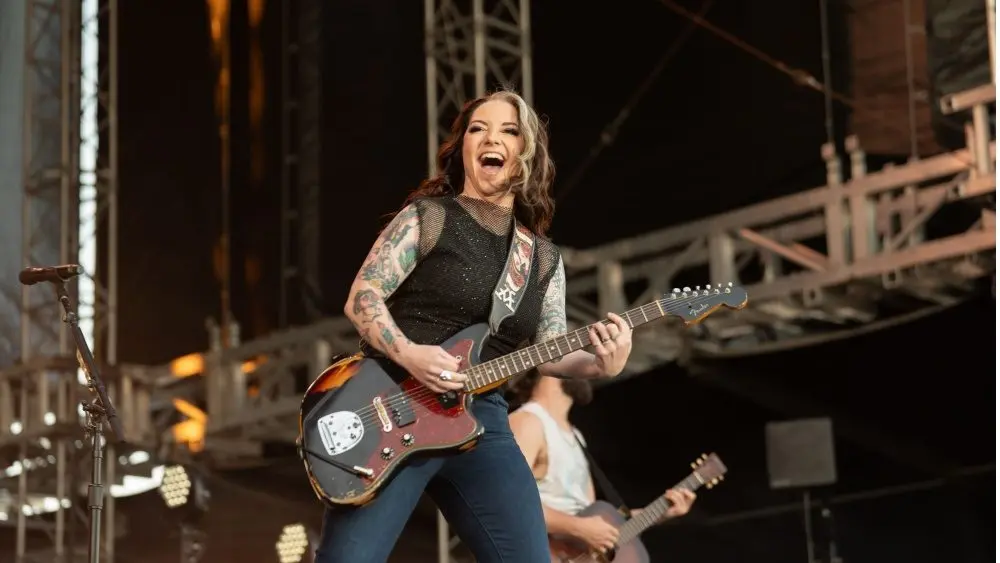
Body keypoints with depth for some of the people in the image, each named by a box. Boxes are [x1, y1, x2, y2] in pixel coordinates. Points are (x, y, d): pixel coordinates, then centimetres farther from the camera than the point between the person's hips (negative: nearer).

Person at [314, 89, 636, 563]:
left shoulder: (543, 258, 16)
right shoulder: (427, 217, 2)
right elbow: (361, 297, -4)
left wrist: (599, 364, -11)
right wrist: (407, 353, -21)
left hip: (480, 418, 5)